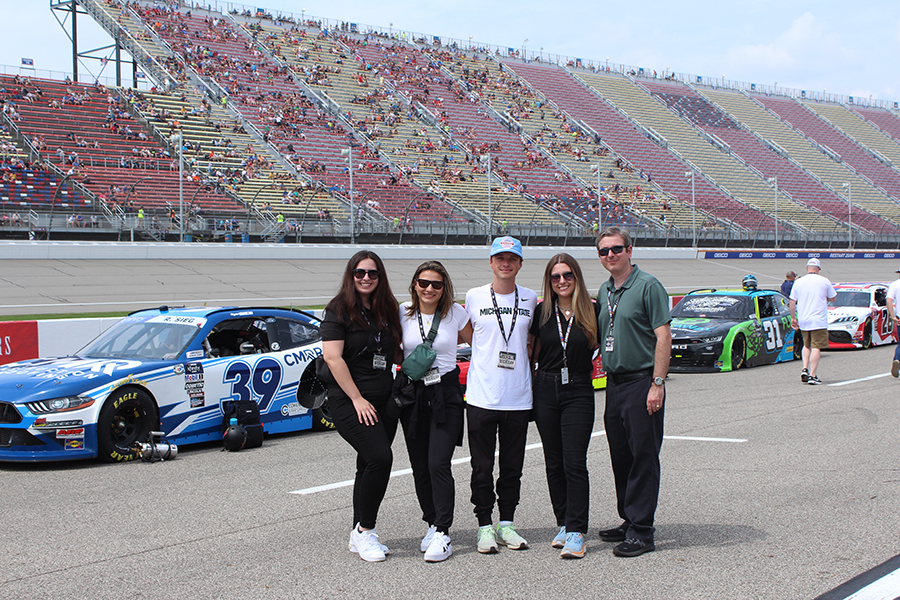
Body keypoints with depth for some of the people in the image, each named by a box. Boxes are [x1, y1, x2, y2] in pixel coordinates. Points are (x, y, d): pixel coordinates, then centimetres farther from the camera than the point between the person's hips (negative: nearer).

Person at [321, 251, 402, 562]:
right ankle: (364, 530, -7)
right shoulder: (339, 310, -6)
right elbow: (332, 356, -13)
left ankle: (359, 535, 19)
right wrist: (357, 399, -15)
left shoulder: (387, 310, 12)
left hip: (384, 402, 6)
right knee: (380, 457, -20)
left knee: (369, 467, 9)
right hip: (349, 402, -6)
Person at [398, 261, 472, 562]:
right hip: (412, 393, 3)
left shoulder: (456, 313, -1)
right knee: (420, 466, 5)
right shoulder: (403, 313, 3)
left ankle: (443, 534, -8)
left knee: (438, 464, -12)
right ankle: (433, 523, 22)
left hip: (446, 393, -3)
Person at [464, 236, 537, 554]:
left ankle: (506, 524, 21)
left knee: (513, 466, 9)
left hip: (518, 397, 2)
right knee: (482, 467, 2)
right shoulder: (474, 297, 2)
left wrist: (525, 348, 5)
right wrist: (489, 353, 6)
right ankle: (485, 526, 12)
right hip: (481, 396, -2)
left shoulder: (531, 299, 6)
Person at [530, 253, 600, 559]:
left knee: (574, 462, -10)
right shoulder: (542, 312, 6)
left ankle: (576, 533, -8)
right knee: (554, 463, 7)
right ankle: (563, 524, 19)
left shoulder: (593, 311, 0)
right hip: (546, 391, 3)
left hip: (578, 393, -3)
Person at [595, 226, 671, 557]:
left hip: (642, 382, -7)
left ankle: (641, 531, -1)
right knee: (620, 458, 12)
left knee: (643, 457, -4)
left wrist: (657, 384, -18)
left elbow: (663, 337, -13)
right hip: (614, 382, 7)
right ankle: (629, 521, 22)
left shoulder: (648, 286, -8)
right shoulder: (604, 291, 14)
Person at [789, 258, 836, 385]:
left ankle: (805, 369, 4)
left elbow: (792, 301, 3)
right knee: (816, 347, -4)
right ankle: (813, 376, -9)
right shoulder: (824, 281, -2)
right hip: (819, 321, -3)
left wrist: (793, 318, 11)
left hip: (803, 321, 4)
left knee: (806, 345, 20)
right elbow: (832, 298, 10)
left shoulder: (798, 282, 3)